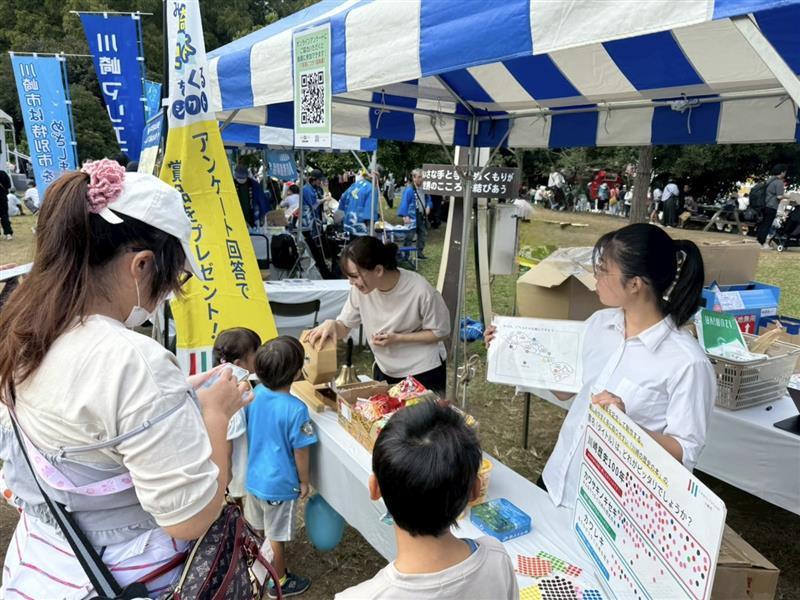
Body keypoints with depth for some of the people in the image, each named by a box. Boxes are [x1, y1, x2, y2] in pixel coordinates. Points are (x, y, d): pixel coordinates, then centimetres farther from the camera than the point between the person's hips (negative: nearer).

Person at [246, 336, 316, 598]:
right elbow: (300, 451, -19)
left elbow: (249, 434, 3)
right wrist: (304, 481, -4)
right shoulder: (296, 409, -29)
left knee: (258, 529, 27)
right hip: (279, 484, -6)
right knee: (276, 536, 14)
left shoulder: (254, 395, -11)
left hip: (254, 476, 6)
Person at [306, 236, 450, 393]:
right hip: (384, 370, 4)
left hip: (424, 372, -4)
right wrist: (332, 324, -26)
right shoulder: (360, 288, -15)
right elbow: (344, 326, -3)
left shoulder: (420, 291, -27)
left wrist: (397, 338, -23)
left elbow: (441, 332, -14)